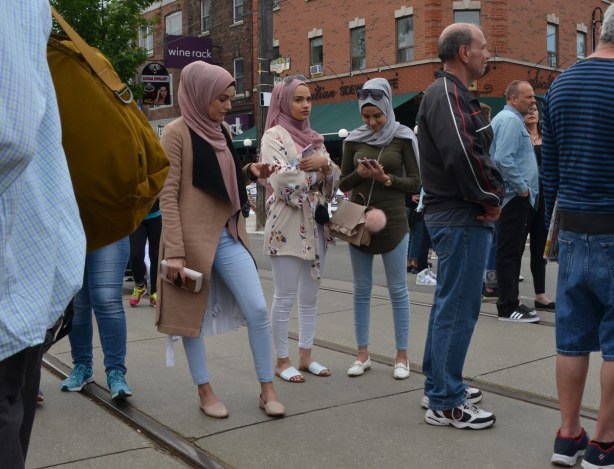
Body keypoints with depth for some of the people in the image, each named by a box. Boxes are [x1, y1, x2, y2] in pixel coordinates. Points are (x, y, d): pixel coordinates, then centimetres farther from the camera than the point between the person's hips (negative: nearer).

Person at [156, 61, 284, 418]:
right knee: (193, 316, 7)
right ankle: (205, 392, 22)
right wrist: (174, 251, -18)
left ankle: (267, 389, 12)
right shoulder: (177, 133, -9)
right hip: (194, 237, -6)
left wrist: (250, 173, 2)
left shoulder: (223, 131, 12)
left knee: (258, 309, 0)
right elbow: (168, 196, -13)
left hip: (229, 235, 6)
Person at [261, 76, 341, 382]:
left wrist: (324, 163, -9)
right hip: (287, 225, -7)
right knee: (285, 297, -1)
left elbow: (334, 179, 11)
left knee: (310, 296, 12)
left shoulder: (313, 137, 15)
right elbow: (283, 180, -19)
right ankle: (282, 361, 10)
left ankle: (306, 356, 22)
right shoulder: (274, 136, -5)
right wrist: (316, 175, -7)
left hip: (315, 224, 7)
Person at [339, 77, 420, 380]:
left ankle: (402, 356, 11)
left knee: (398, 289, 2)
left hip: (393, 221, -3)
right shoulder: (354, 140, 6)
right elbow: (343, 183, 10)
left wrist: (385, 178, -17)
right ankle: (363, 354, 18)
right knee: (361, 290, 8)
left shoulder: (403, 138, -1)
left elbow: (415, 183, -2)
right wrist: (358, 174, -11)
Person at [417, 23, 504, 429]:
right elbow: (461, 155, -28)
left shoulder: (458, 95, 19)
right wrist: (490, 199, -15)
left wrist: (494, 191, 4)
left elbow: (481, 154, 20)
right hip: (461, 217, -11)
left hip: (459, 215, 11)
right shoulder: (446, 94, -15)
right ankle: (446, 404, 4)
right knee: (458, 308, -5)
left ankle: (439, 385, 30)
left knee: (449, 304, 18)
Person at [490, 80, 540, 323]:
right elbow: (503, 159, -25)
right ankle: (507, 308, -2)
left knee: (512, 252, 14)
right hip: (514, 197, -11)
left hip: (516, 197, 11)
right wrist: (522, 188, -16)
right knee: (509, 253, -6)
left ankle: (510, 302, 21)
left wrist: (525, 187, 20)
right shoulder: (510, 120, -14)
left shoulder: (512, 119, 20)